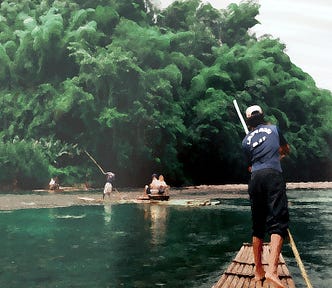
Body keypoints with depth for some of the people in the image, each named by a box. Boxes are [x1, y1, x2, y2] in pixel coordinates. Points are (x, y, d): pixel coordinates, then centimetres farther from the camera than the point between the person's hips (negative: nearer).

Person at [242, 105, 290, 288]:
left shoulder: (246, 140, 16)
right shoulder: (274, 129, 15)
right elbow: (286, 150, 29)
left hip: (255, 179, 3)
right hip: (273, 176, -3)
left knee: (258, 226, 11)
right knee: (277, 223, -11)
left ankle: (258, 271, 14)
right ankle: (272, 271, -29)